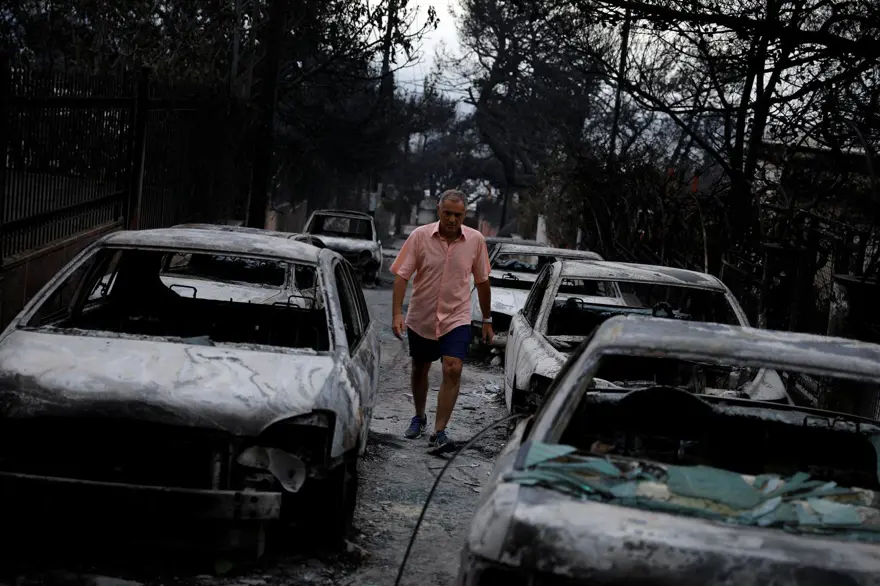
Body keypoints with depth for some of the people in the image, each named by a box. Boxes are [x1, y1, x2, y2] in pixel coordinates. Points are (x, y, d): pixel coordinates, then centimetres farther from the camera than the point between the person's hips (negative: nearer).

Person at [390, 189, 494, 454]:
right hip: (420, 317, 1)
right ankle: (419, 418, 40)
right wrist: (397, 313, -21)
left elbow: (482, 281, 6)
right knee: (420, 369, 17)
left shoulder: (476, 241, -6)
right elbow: (401, 275, -11)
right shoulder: (420, 236, -11)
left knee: (452, 371, -15)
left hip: (456, 318, -1)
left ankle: (439, 432, -12)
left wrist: (487, 319, 10)